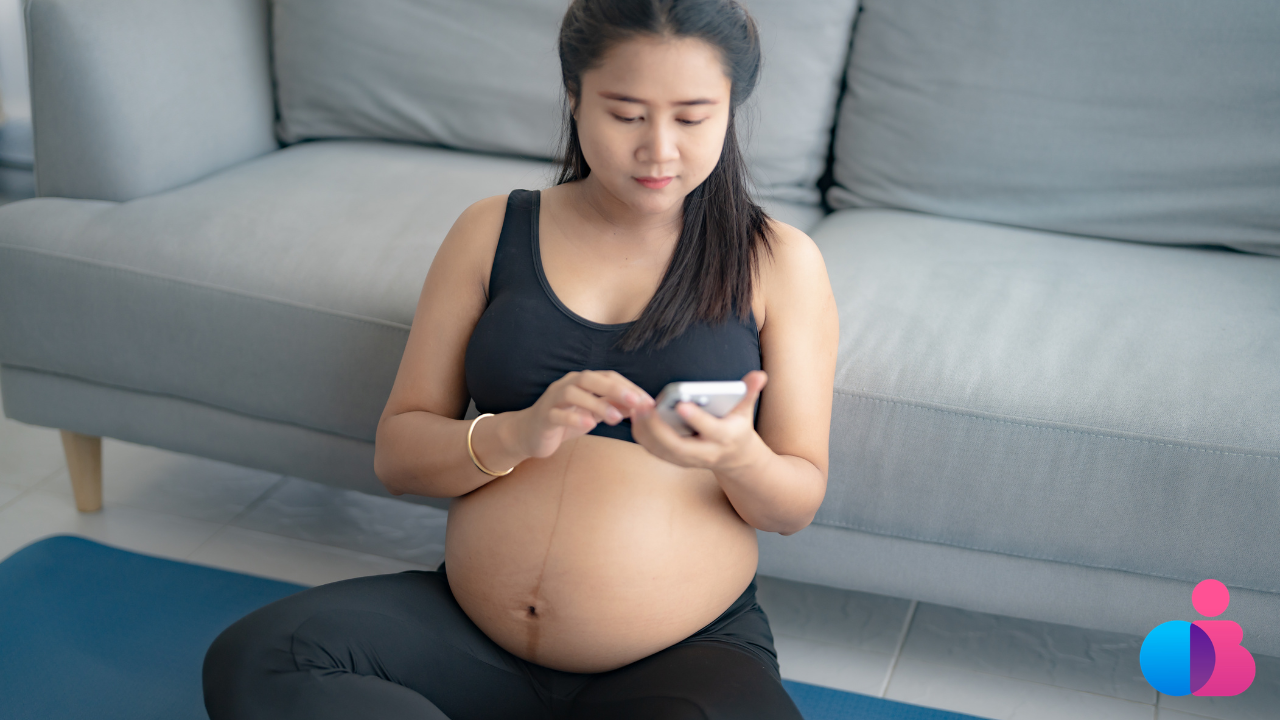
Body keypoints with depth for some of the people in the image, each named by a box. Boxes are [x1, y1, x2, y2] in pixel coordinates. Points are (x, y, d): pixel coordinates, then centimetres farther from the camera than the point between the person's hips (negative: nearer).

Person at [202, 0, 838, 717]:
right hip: (471, 634, 4)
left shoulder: (779, 261, 1)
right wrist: (519, 435, -18)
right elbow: (398, 454, 3)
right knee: (251, 662, -22)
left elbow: (799, 503, 3)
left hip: (685, 656, -3)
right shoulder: (491, 233, 6)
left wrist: (738, 457, -21)